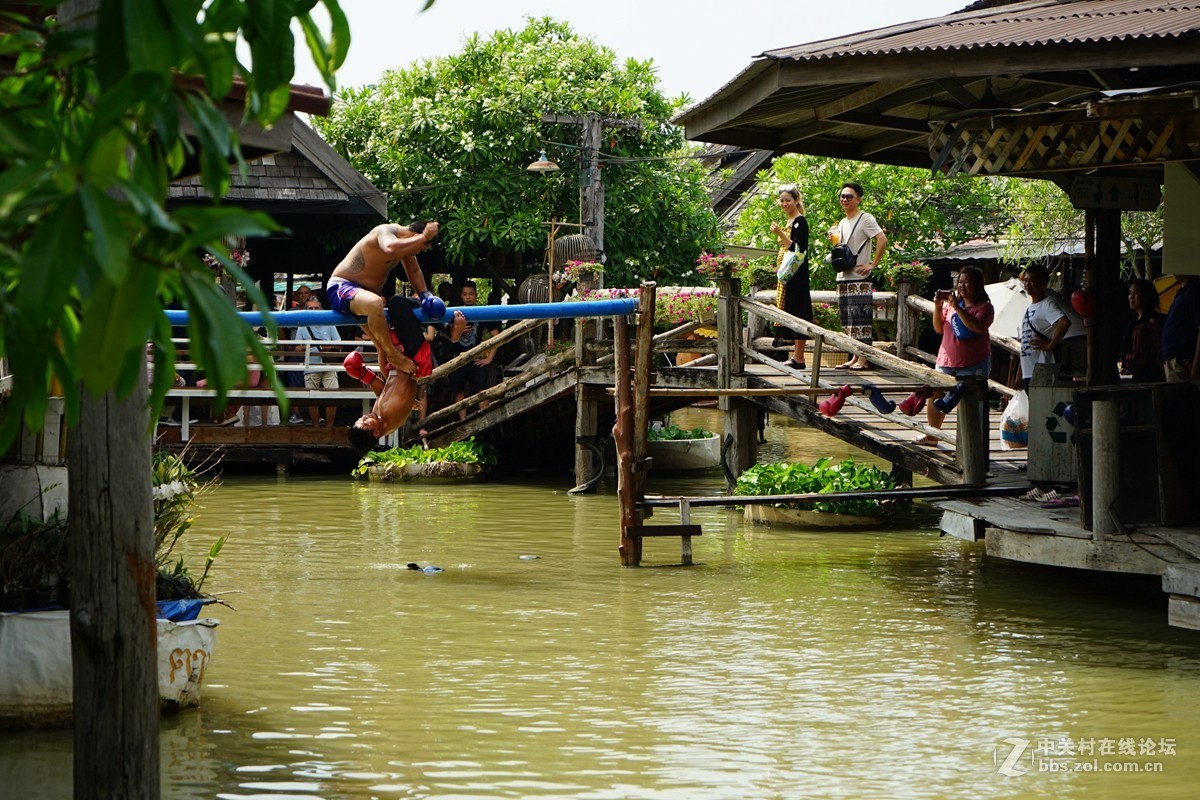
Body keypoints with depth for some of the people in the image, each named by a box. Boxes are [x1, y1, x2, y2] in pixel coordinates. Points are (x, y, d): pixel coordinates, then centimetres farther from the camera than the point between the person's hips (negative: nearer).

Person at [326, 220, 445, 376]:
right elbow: (390, 249, -45)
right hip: (341, 287, -11)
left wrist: (426, 296, 4)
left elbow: (414, 271, 19)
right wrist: (424, 238, -38)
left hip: (364, 292, 11)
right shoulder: (386, 231, -21)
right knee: (374, 303, -41)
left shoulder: (405, 241, 8)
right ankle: (393, 355, -30)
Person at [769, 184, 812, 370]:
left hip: (796, 275, -10)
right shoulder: (789, 222, 17)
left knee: (796, 312, -10)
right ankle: (796, 355, 11)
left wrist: (780, 233, -27)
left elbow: (797, 249, -20)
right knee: (789, 313, 9)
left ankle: (799, 358, -11)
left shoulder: (800, 222, -11)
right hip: (786, 274, 10)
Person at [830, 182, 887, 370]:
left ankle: (863, 359, -12)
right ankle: (854, 358, 14)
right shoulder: (842, 223, 18)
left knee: (861, 319, -11)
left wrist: (873, 264, -19)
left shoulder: (865, 219, -8)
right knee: (848, 320, 9)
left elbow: (882, 240, -19)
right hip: (843, 279, 9)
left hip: (860, 279, -9)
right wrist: (834, 240, 6)